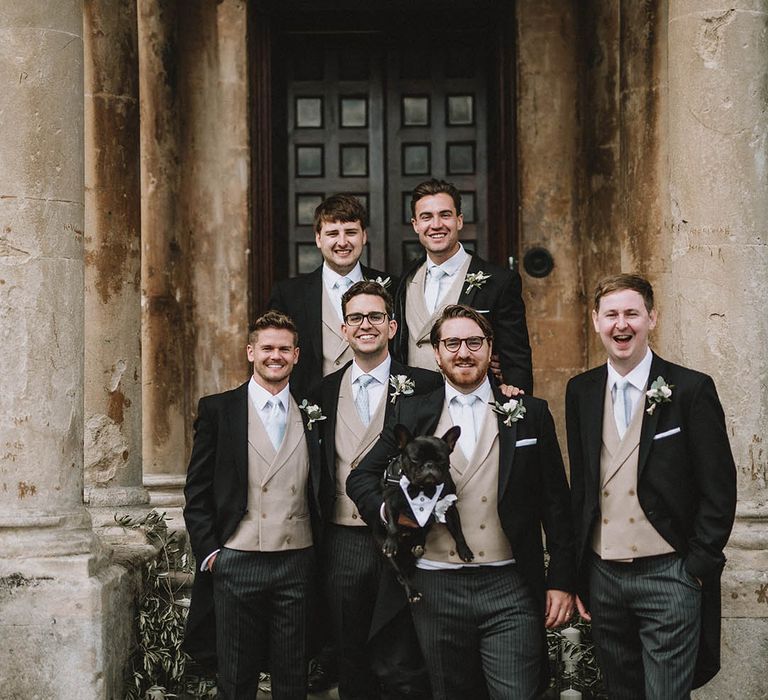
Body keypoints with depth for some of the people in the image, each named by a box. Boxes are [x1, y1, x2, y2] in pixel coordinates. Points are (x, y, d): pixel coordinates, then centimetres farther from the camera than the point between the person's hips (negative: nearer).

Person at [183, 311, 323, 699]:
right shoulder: (218, 409, 1)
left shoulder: (312, 415, 8)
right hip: (237, 562, -2)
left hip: (297, 562, 2)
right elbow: (197, 491, 2)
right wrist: (208, 552, -5)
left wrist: (321, 552, 4)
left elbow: (318, 490, 13)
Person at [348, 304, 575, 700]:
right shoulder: (411, 413, 7)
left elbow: (556, 503, 5)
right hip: (435, 588, 2)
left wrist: (561, 582, 1)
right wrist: (389, 512, -11)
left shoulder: (530, 414, 5)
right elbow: (361, 478, 10)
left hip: (509, 588, -1)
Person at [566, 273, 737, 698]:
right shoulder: (581, 392, 6)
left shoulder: (691, 389, -6)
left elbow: (718, 491, -6)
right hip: (603, 577, 4)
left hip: (669, 576, -4)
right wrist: (576, 575, 9)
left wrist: (698, 567, -9)